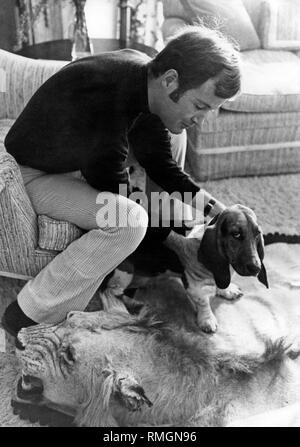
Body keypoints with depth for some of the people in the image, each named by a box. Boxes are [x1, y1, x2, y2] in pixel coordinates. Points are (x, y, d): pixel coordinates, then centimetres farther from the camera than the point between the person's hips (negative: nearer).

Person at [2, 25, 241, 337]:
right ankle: (29, 316, -18)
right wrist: (173, 240, -19)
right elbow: (113, 193, -27)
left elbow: (158, 160, 1)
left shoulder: (149, 80, -10)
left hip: (82, 158, 9)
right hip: (35, 175, -8)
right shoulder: (107, 100, -36)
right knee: (129, 221, -33)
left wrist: (211, 207, -8)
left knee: (172, 135, 6)